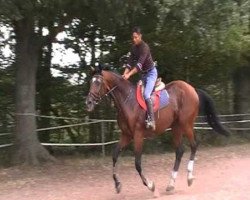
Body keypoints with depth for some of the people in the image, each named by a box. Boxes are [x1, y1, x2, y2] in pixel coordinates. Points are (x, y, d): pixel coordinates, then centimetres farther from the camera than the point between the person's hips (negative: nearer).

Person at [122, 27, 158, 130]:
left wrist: (129, 75, -38)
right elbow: (130, 62, -2)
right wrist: (124, 74, -17)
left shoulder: (144, 47, -21)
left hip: (151, 73, -9)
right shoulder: (134, 47, 3)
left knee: (146, 95, -25)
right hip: (143, 74, 9)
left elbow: (139, 64, -31)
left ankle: (151, 120, -25)